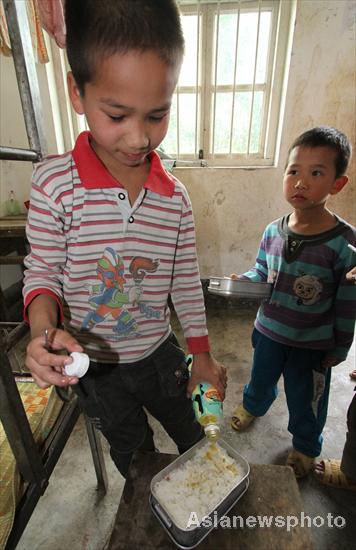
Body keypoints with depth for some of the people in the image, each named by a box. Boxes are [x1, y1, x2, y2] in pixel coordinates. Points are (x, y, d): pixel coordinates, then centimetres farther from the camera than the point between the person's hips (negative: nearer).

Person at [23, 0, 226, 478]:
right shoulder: (54, 182, -20)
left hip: (160, 354, 2)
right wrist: (43, 329, -30)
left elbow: (187, 284, -5)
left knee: (191, 434, 30)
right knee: (132, 449, 28)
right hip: (93, 366, -1)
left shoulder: (176, 197, -13)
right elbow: (41, 271, -10)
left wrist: (203, 357, 1)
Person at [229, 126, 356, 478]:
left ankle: (305, 447, 53)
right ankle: (253, 405, 64)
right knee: (261, 378, 29)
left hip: (313, 343, -3)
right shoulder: (273, 231, -10)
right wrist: (243, 281, -18)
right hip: (268, 330, 4)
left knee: (305, 400, 21)